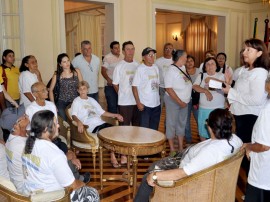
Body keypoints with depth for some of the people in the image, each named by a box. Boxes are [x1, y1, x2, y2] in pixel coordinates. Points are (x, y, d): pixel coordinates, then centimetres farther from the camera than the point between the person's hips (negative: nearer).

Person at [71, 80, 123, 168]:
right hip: (91, 126, -6)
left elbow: (102, 112, 27)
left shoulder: (92, 100, 26)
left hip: (101, 123, 6)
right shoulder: (76, 101, 7)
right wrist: (79, 122, -30)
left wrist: (115, 115, 17)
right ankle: (113, 158, -13)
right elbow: (74, 115, -8)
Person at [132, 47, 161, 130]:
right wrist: (138, 103, -14)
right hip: (145, 105, -6)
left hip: (156, 104, 6)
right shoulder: (140, 69, -9)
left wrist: (159, 98, 8)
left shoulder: (156, 68, 8)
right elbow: (134, 86, -11)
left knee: (154, 128, 14)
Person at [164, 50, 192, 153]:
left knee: (182, 124, 14)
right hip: (173, 101, -7)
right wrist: (179, 102, -19)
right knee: (171, 124, 3)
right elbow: (168, 89, -19)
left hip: (184, 101, 8)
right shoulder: (171, 70, -16)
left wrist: (184, 101, 6)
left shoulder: (183, 67, 5)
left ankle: (181, 148, 25)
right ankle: (172, 150, 14)